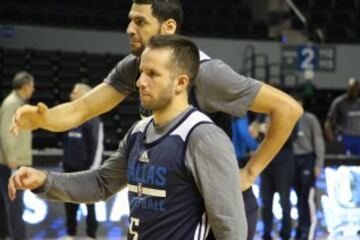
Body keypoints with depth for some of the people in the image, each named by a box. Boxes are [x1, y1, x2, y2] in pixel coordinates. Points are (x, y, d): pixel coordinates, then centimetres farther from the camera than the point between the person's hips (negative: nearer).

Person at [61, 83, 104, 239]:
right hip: (70, 168, 7)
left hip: (85, 169, -7)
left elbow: (98, 146, -14)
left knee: (89, 202, 3)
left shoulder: (92, 119, -11)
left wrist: (93, 168, -17)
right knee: (70, 203, 10)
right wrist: (64, 162, 16)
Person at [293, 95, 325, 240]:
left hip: (307, 160, -4)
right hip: (292, 161, 4)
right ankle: (302, 228, 16)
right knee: (299, 197, 9)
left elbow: (318, 142, -2)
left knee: (307, 197, -7)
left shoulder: (310, 119, -2)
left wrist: (319, 164, -8)